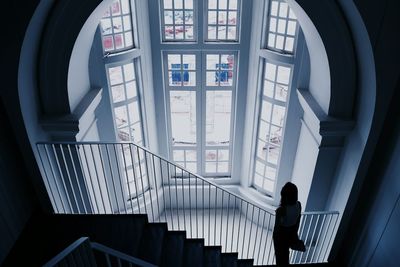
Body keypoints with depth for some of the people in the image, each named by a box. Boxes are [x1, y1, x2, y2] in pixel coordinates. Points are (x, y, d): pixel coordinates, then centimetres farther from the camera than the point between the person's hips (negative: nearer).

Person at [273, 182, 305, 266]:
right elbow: (298, 221, -2)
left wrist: (274, 236, -2)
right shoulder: (298, 205, -18)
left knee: (280, 253, 20)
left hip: (281, 233, -5)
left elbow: (277, 226, -20)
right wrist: (295, 232, 14)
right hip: (291, 232, 5)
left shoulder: (281, 210, -35)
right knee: (285, 252, 29)